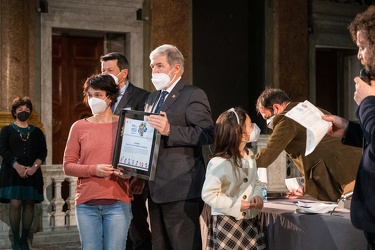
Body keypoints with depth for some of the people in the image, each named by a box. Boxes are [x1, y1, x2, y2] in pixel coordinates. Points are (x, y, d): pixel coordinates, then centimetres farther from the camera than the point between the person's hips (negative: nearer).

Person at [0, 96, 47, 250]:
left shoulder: (36, 132, 15)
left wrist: (34, 167, -12)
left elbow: (43, 152, 7)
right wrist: (17, 166, -15)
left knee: (29, 204, -2)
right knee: (15, 204, -11)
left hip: (32, 173, 2)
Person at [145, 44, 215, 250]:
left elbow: (207, 134, -17)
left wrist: (170, 130, -25)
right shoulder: (152, 98, 20)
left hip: (181, 188, -8)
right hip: (156, 188, 8)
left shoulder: (193, 95, -6)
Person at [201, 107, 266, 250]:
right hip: (227, 223, -7)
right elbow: (208, 194, -21)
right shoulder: (219, 163, -20)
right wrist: (236, 205, -20)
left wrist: (257, 196, -5)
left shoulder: (249, 157, 5)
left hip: (250, 221, 8)